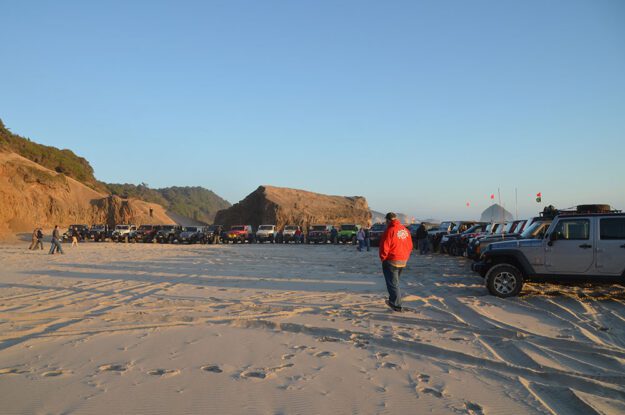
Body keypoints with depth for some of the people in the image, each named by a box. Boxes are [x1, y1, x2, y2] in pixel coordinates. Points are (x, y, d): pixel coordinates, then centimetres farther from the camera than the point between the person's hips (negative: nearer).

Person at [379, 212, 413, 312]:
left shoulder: (389, 231, -18)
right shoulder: (405, 230, 4)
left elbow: (384, 248, -17)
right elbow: (410, 246, 9)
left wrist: (382, 259, -1)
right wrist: (405, 258, 16)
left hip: (391, 261, -7)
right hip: (403, 261, 7)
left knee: (393, 284, 2)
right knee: (395, 282, 22)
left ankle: (397, 306, 3)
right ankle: (393, 301, 33)